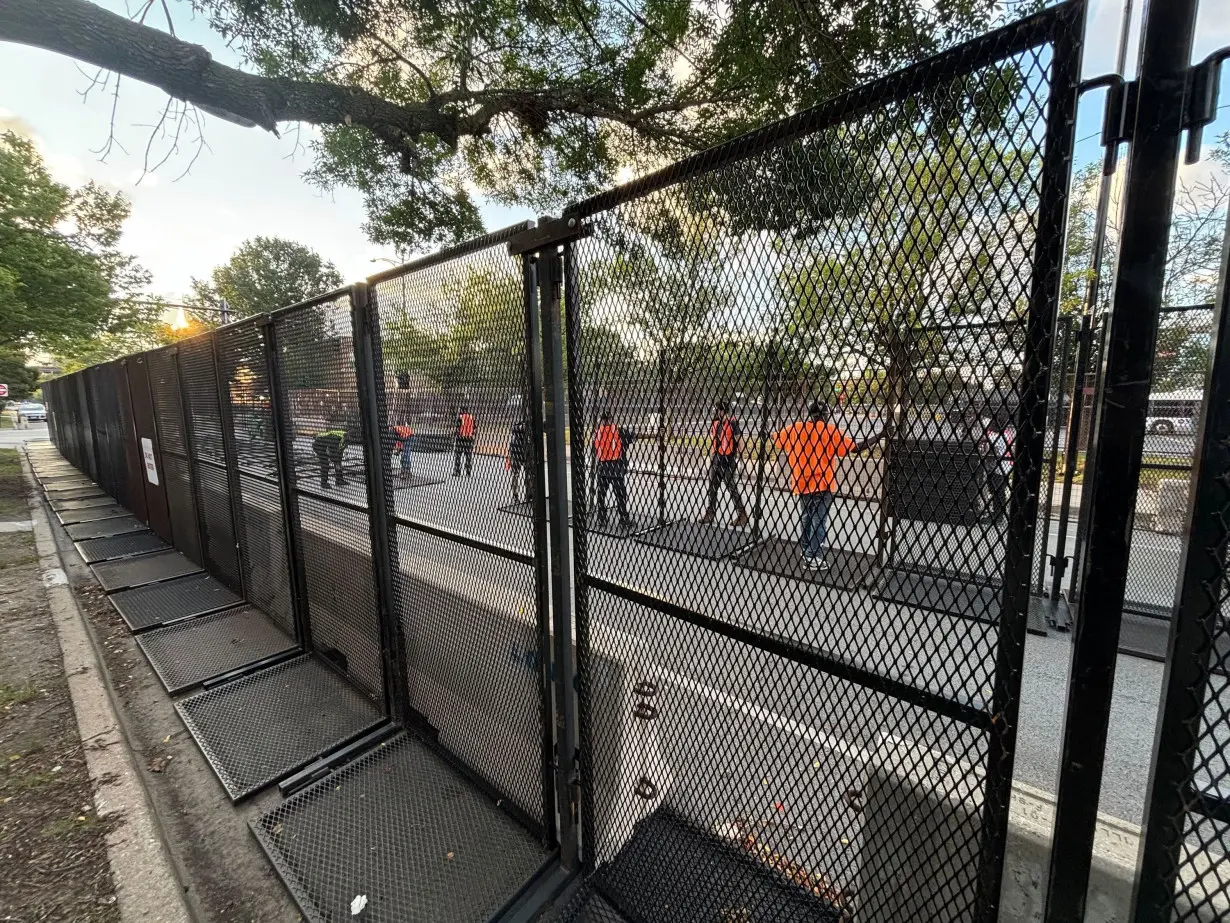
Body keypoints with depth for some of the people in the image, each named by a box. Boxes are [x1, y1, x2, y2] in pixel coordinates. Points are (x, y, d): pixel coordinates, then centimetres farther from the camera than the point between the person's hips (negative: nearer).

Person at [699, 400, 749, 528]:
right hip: (716, 460, 8)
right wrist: (711, 459, 16)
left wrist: (739, 459, -16)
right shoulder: (714, 424, 11)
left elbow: (740, 442, -13)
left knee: (732, 488, -3)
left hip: (728, 461, -8)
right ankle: (710, 513, 22)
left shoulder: (732, 423, -12)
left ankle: (742, 515, 7)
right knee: (712, 488, 12)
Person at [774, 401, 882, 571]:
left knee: (805, 520, 16)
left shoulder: (794, 429, 2)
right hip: (822, 484, -4)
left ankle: (806, 555, 22)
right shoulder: (830, 430, -7)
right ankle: (815, 559, 6)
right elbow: (855, 448, -9)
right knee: (819, 522, 3)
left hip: (801, 484, 4)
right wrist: (879, 436, 0)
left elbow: (776, 441, 16)